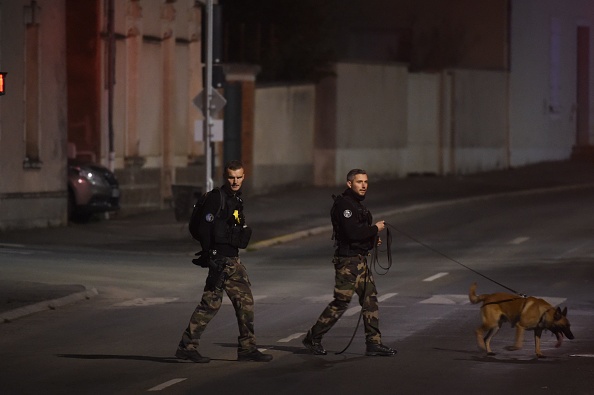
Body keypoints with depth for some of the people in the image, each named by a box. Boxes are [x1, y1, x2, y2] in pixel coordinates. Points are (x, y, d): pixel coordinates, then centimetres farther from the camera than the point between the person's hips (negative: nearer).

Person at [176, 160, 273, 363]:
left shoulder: (236, 199, 16)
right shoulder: (217, 197, -11)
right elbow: (204, 229, -17)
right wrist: (211, 259, -19)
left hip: (233, 260, 9)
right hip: (220, 260, -9)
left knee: (245, 301, 7)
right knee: (211, 302, -7)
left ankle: (247, 348, 12)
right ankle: (187, 346, -1)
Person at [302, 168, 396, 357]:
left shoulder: (356, 204, 16)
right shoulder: (344, 204, -16)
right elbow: (352, 232, -26)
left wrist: (372, 238, 8)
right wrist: (375, 229, -14)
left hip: (360, 259, 10)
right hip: (348, 261, -10)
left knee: (370, 299, 7)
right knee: (341, 301, -5)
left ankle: (373, 343, 9)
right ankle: (313, 338, 6)